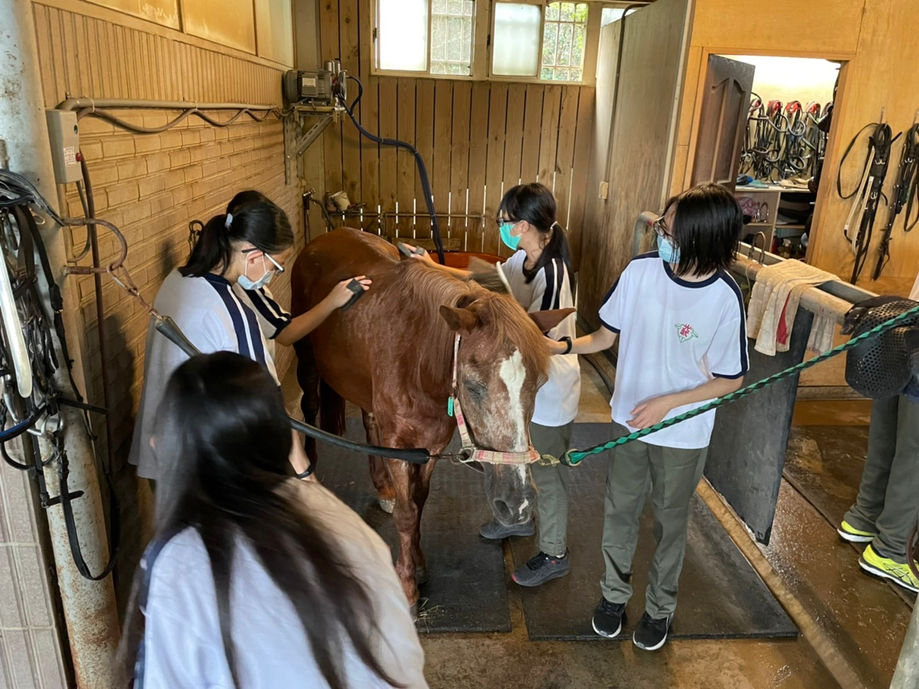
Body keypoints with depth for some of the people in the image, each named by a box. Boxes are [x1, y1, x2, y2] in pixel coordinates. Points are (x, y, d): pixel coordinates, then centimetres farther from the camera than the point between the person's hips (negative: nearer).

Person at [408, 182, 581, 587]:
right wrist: (435, 268, 10)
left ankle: (554, 555, 29)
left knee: (546, 473, 8)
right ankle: (519, 518, 52)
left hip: (550, 390, -9)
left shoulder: (551, 272, -28)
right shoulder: (522, 259, -1)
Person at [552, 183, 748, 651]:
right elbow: (606, 336, -2)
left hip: (683, 433, -2)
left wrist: (669, 402, -20)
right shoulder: (642, 270, -15)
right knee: (619, 510, 18)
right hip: (629, 418, 3)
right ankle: (614, 593, 43)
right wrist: (560, 346, -17)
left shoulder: (724, 299, -22)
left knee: (670, 521, 18)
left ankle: (660, 607, 43)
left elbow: (730, 380, -11)